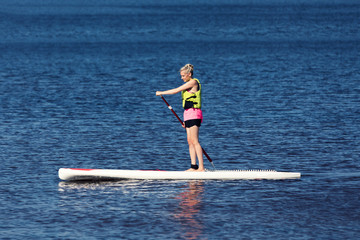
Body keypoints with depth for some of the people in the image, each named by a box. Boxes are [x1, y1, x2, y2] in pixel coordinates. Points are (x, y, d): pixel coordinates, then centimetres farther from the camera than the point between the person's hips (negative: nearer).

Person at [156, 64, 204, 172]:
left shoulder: (193, 82, -9)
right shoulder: (189, 84, 21)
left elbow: (176, 90, -11)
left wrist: (161, 93, -1)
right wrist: (186, 120, 21)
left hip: (193, 114, -10)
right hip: (188, 114, 10)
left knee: (194, 141, -13)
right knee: (190, 141, 6)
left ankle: (201, 167, -16)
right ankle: (194, 166, 6)